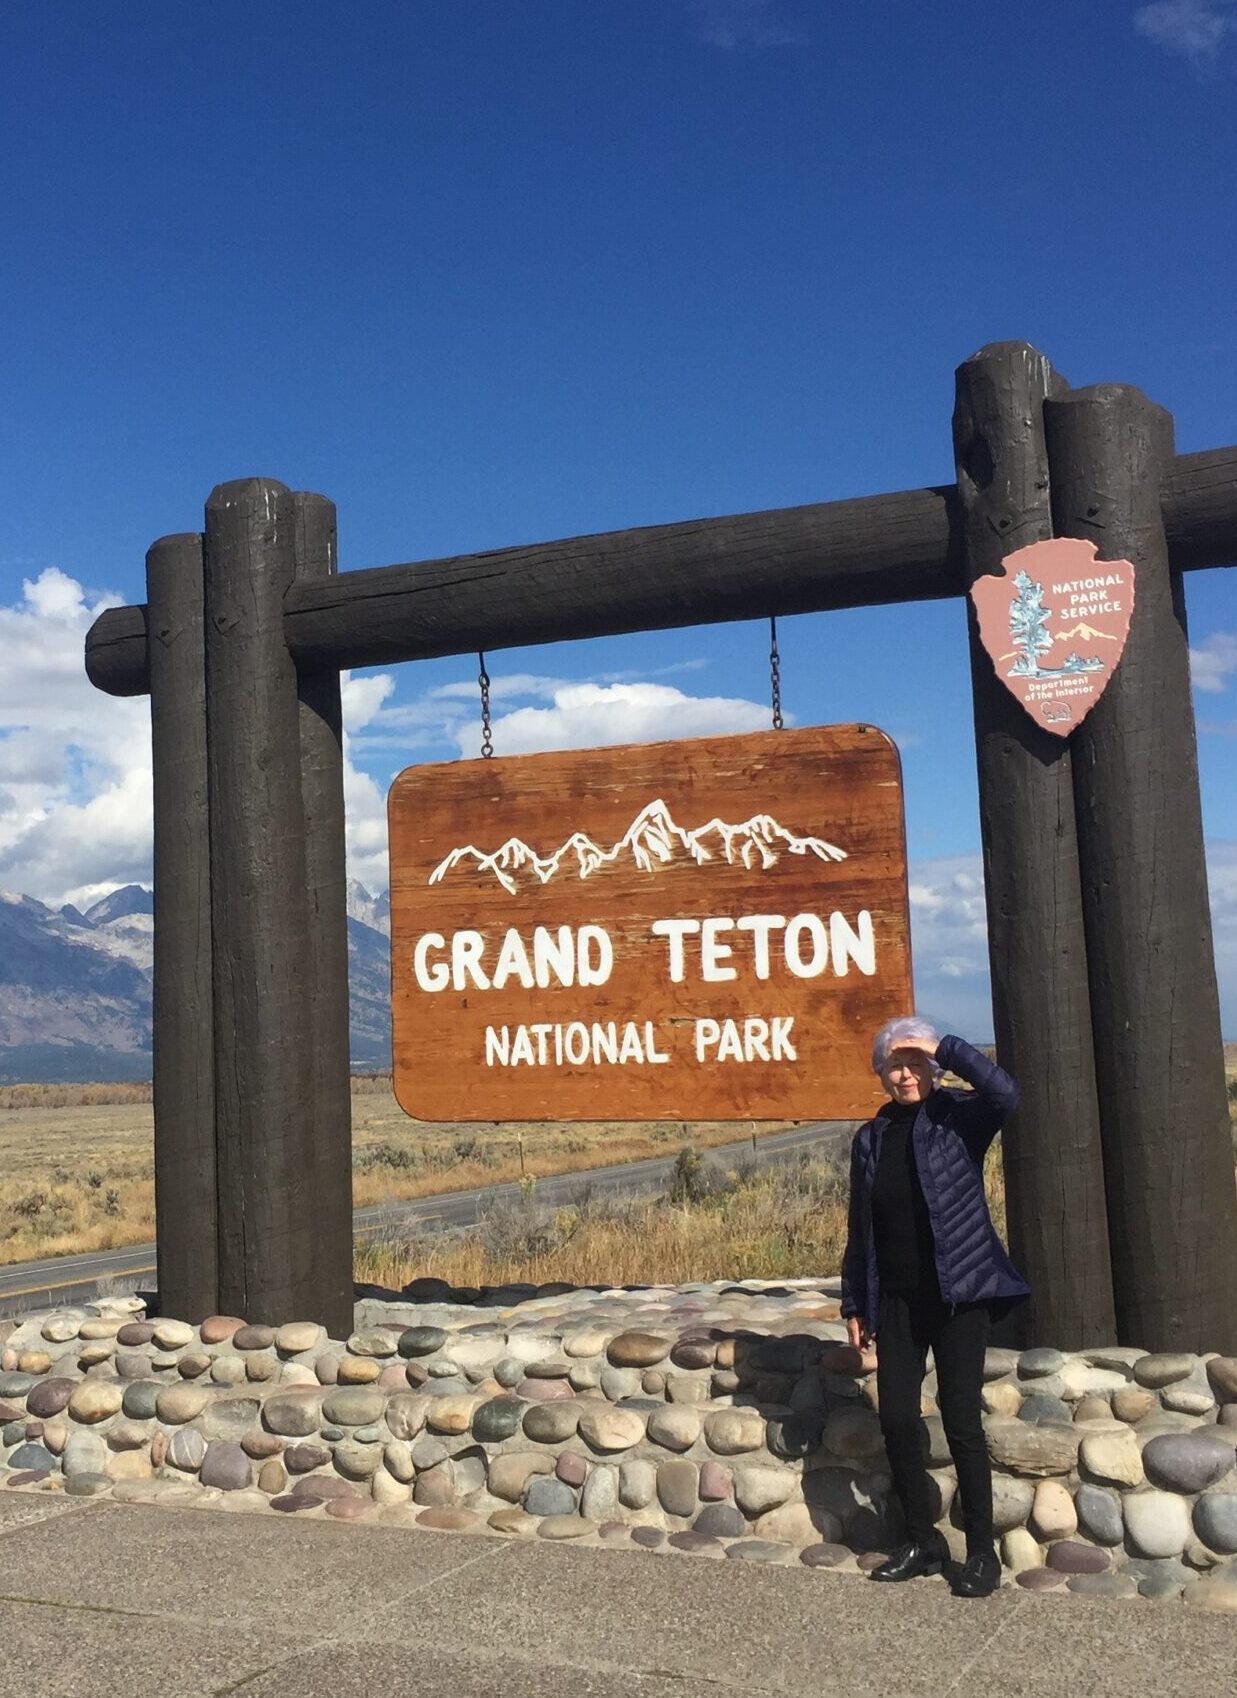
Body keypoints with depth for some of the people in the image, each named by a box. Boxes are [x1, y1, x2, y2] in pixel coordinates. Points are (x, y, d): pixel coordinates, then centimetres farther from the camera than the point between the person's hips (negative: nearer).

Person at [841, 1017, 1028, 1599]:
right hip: (896, 1300, 4)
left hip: (958, 1293, -4)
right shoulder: (871, 1137, 7)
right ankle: (922, 1541, 22)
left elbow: (1004, 1090, -27)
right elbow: (861, 1228, 11)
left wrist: (945, 1048, -19)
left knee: (961, 1419, -3)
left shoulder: (956, 1118, -4)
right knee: (897, 1419, 4)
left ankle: (981, 1552, 12)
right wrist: (855, 1305, 10)